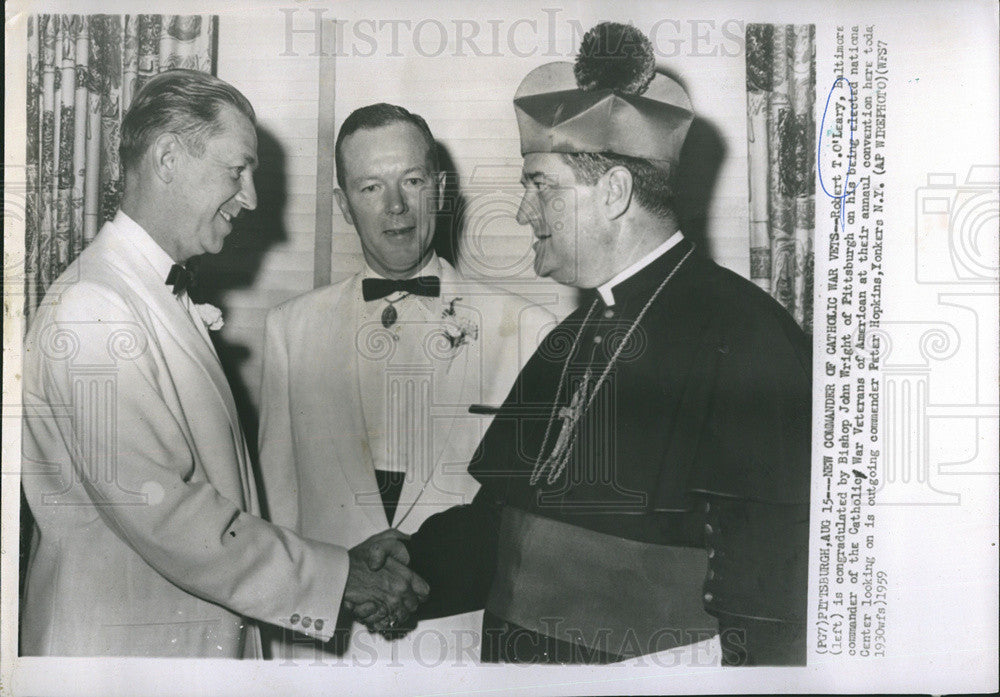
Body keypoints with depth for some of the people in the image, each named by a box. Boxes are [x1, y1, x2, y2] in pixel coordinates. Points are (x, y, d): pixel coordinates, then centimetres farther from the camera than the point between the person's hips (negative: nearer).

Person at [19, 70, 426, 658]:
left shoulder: (169, 300, 12)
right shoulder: (92, 310, -19)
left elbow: (218, 486, 9)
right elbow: (167, 519, -23)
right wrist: (337, 576, -18)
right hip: (123, 647, -9)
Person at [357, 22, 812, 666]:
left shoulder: (744, 337, -15)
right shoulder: (564, 344, 10)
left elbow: (771, 583, -18)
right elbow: (501, 523, 11)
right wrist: (407, 571, -2)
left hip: (653, 672, -7)